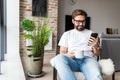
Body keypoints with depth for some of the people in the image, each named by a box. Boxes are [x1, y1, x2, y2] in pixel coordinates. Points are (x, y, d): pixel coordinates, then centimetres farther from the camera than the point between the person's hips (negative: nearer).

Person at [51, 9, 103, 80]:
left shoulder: (91, 33, 20)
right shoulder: (67, 34, 20)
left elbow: (97, 54, 17)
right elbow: (62, 52, 13)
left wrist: (95, 46, -6)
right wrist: (67, 55, -11)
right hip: (72, 60, 2)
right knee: (59, 58, -36)